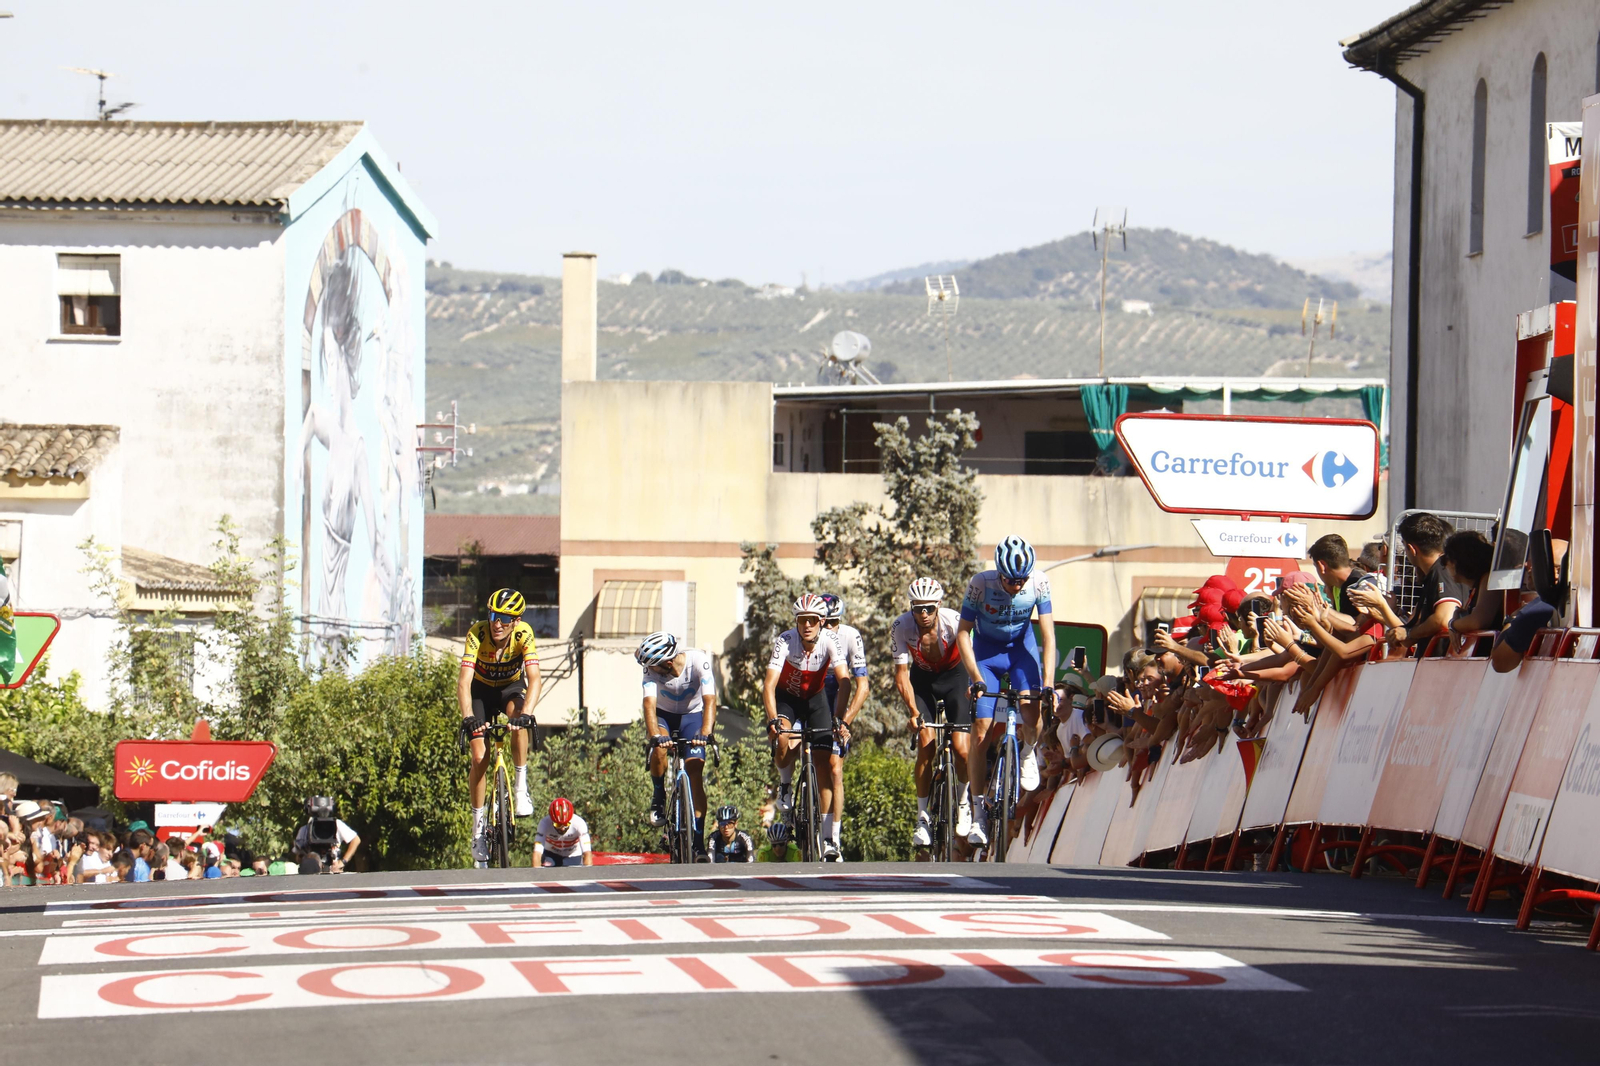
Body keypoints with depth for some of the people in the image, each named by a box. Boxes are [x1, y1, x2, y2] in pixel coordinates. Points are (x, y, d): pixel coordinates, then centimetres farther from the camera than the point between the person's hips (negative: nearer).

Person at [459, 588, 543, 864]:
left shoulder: (524, 634, -28)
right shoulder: (477, 633, -29)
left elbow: (534, 679, -36)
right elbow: (464, 681, -36)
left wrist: (525, 713, -52)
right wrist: (467, 716, -52)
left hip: (512, 687, 0)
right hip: (482, 690, 0)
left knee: (517, 721, -35)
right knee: (479, 757, -12)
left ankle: (522, 786, -19)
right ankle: (479, 825, 3)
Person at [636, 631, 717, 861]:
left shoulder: (699, 661, -32)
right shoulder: (652, 668, -27)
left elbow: (710, 700, -39)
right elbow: (650, 703, -37)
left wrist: (705, 732, -54)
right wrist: (655, 735, -54)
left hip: (692, 715, -1)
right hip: (664, 715, 1)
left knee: (695, 770, -14)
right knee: (659, 749, -32)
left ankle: (698, 844, -11)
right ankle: (659, 798, -3)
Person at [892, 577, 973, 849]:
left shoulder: (954, 621, -28)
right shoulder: (901, 627, -24)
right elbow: (901, 674, -21)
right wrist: (914, 712, -32)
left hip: (955, 676, -1)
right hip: (922, 678, 1)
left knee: (961, 748, -15)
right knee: (926, 745, -14)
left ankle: (964, 800, 13)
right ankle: (923, 817, -3)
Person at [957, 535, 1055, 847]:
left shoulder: (1039, 582, -23)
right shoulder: (981, 584, -26)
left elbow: (1048, 634, -20)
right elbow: (963, 632, -18)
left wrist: (1048, 683, -29)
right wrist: (975, 678, -26)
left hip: (1021, 646, 1)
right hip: (986, 649, -1)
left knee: (1031, 707, -27)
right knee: (981, 731, -8)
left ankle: (1028, 752, 6)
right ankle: (979, 812, -2)